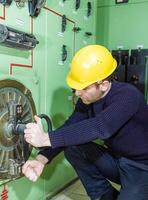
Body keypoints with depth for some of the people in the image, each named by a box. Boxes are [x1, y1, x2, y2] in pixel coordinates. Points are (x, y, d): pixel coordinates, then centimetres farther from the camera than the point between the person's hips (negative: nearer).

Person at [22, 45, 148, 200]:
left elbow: (99, 127, -41)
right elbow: (69, 128, -8)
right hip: (115, 159, 7)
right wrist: (42, 159, -23)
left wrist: (46, 138, -40)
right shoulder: (87, 100, -6)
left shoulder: (127, 95, -27)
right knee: (71, 147, -14)